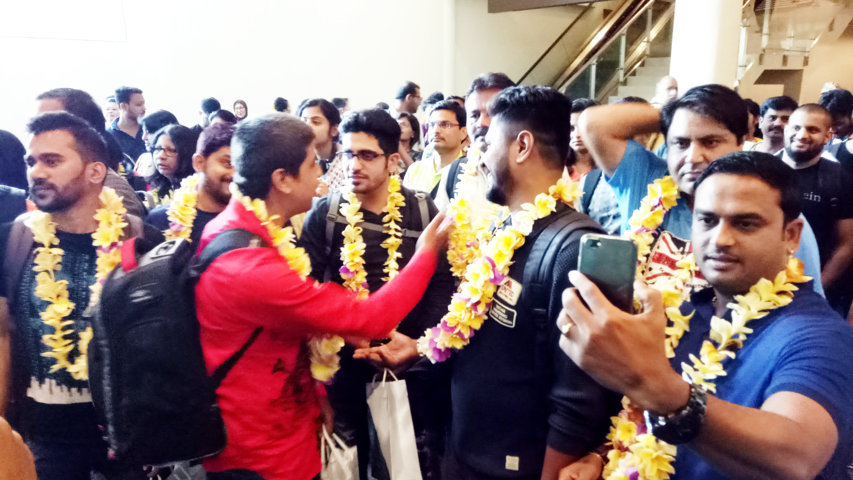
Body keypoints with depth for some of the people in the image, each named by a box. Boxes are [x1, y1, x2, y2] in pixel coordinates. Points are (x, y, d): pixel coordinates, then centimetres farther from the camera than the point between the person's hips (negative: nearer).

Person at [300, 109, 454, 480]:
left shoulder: (423, 212, -5)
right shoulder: (324, 214, -6)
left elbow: (443, 284, -8)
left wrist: (420, 343, -21)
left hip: (414, 359, 0)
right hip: (344, 359, 0)